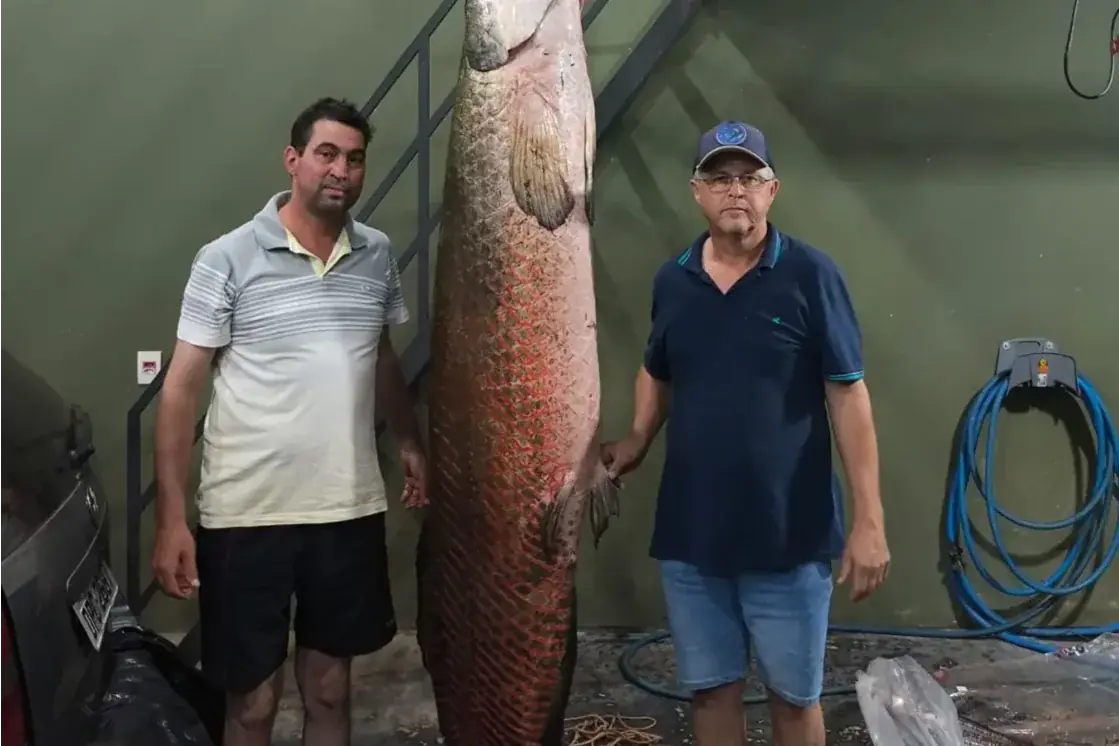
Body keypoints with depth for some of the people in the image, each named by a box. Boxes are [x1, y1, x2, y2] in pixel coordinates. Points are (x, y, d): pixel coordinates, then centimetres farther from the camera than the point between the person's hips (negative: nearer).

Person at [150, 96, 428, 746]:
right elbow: (182, 388, -7)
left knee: (330, 687, 17)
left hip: (350, 509, 4)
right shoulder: (227, 260, -9)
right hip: (248, 514, -3)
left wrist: (411, 441, 23)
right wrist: (171, 518, -11)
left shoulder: (377, 256, 4)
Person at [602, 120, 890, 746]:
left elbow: (847, 395, -9)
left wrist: (868, 519, -12)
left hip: (789, 535, -3)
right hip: (690, 533, 4)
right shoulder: (672, 279, 4)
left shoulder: (811, 274, -9)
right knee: (711, 689, 16)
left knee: (794, 694, 13)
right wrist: (637, 442, -1)